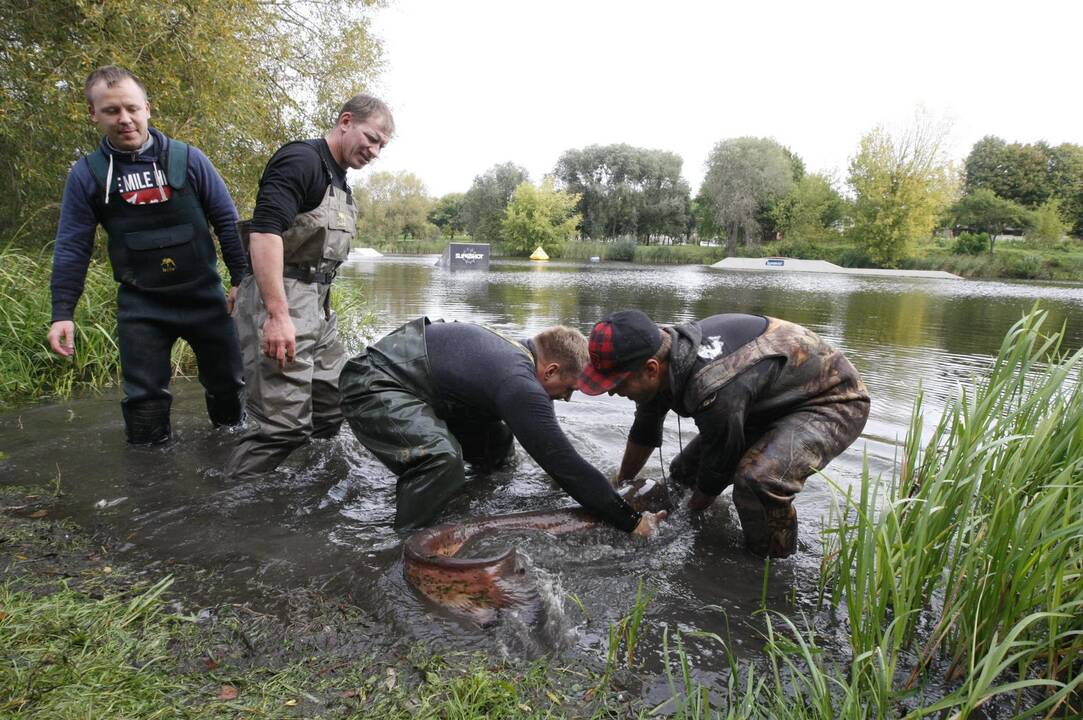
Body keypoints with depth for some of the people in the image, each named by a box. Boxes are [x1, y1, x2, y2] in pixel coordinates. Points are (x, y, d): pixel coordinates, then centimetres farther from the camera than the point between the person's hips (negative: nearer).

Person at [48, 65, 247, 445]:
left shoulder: (188, 158, -4)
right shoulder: (86, 174, -1)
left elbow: (227, 221, 1)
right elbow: (72, 247, 3)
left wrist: (241, 280, -3)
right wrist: (62, 312, -2)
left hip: (204, 295, 0)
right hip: (140, 305, 0)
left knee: (228, 386, 10)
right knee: (144, 399, 4)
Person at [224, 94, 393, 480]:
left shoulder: (339, 180, 18)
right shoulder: (301, 160, -11)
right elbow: (264, 232, -24)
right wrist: (278, 315, -30)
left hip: (318, 302, 10)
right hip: (280, 301, -10)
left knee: (335, 405, 15)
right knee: (283, 422, -13)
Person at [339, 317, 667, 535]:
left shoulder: (516, 351, 1)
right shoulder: (520, 385, -29)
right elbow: (566, 466, -27)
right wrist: (633, 523, -20)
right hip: (373, 387, -10)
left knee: (495, 446, 9)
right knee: (442, 458, -33)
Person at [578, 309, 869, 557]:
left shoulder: (714, 391, -41)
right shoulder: (659, 350, -13)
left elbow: (717, 471, -23)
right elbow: (644, 434, 6)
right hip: (771, 401, 9)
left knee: (759, 479, -35)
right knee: (684, 473, 8)